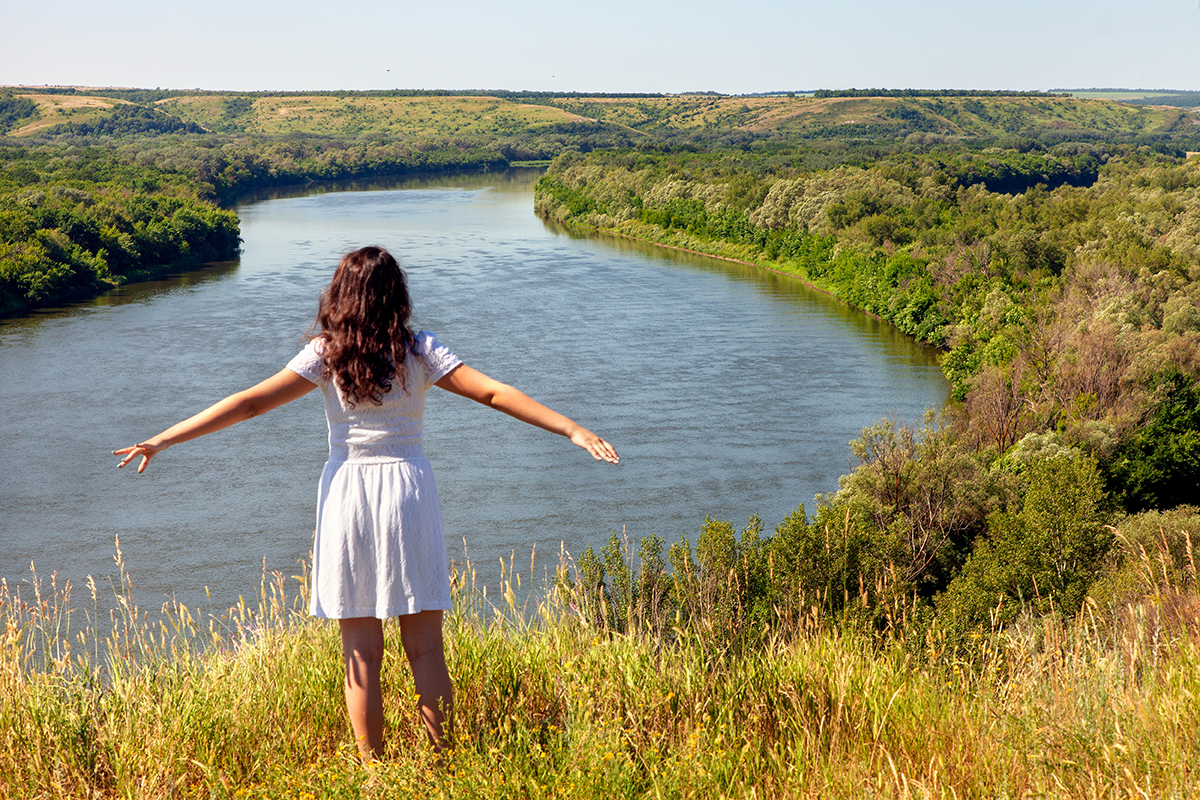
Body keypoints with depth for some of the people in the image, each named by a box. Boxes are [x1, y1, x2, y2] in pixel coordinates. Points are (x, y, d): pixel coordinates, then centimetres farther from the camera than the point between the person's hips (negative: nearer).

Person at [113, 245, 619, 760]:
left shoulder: (325, 355, -3)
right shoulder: (419, 351, -1)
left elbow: (250, 403, -7)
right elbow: (495, 394, -6)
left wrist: (162, 441, -4)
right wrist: (575, 431, -5)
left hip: (348, 492, 0)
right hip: (408, 489, 1)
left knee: (361, 654, 6)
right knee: (425, 649, 7)